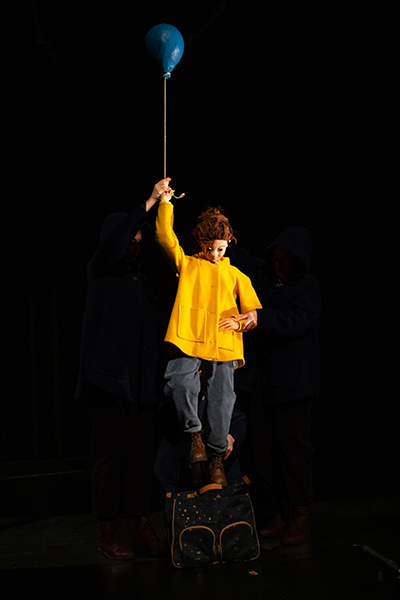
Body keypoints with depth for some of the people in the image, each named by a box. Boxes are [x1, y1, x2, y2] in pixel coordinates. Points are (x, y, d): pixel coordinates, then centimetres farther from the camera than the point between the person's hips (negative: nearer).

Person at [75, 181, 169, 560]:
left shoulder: (140, 281, 19)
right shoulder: (100, 272, 0)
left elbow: (156, 325, 23)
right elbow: (112, 243, -19)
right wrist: (148, 203, -21)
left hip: (139, 380, 6)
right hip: (109, 376, -6)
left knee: (141, 451, 3)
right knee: (109, 450, -6)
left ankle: (141, 525, 8)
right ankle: (107, 532, 0)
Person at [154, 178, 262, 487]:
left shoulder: (236, 275, 20)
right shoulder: (187, 264, 18)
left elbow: (256, 311, 17)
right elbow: (166, 237, 5)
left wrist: (238, 322, -3)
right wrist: (165, 203, -3)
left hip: (223, 343, 1)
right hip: (188, 338, -1)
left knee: (222, 397, -4)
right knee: (180, 381, -25)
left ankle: (216, 456, 12)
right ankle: (194, 433, -1)